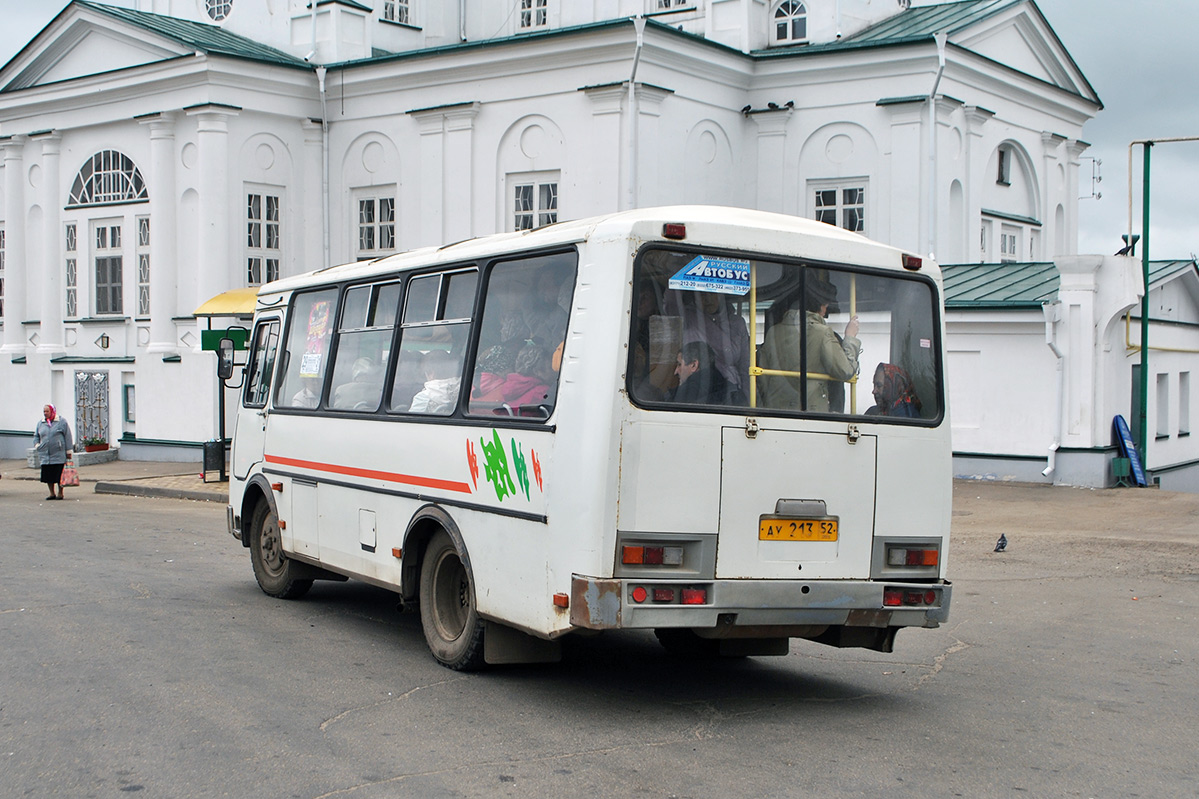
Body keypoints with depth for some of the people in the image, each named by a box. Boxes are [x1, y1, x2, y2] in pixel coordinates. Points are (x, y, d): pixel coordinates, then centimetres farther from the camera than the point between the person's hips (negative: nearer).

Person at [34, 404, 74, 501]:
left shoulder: (62, 422, 1)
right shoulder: (40, 423, 14)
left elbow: (68, 437, 0)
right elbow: (36, 436, 24)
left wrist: (68, 451, -4)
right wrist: (37, 445, 4)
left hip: (59, 454, -4)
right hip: (45, 455, 4)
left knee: (59, 475, -3)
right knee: (48, 475, 4)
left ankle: (60, 493, 9)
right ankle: (52, 493, 15)